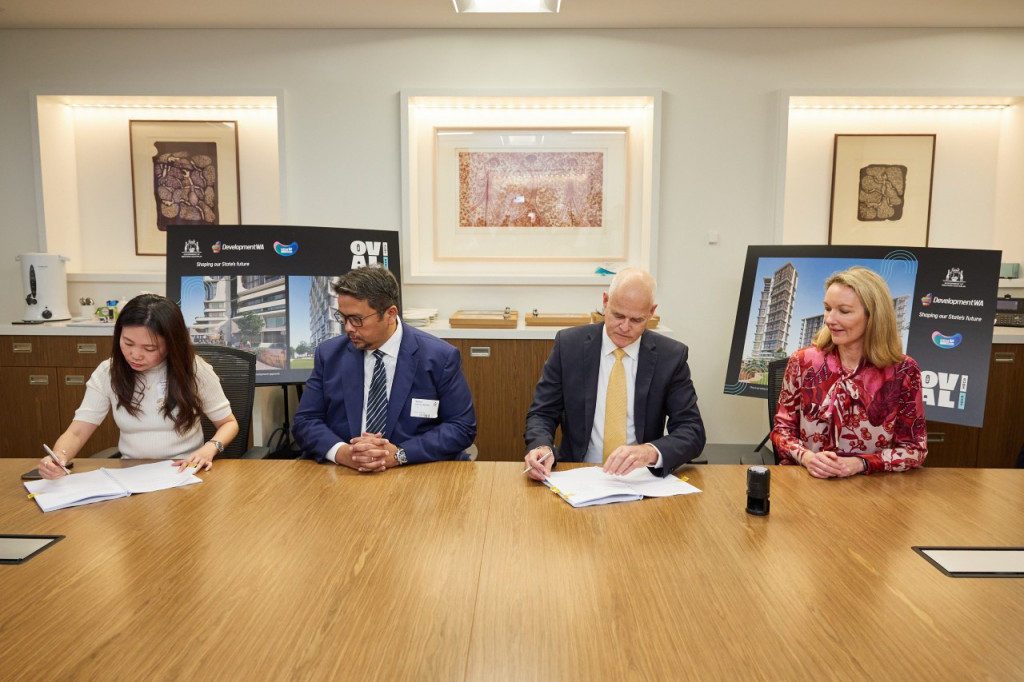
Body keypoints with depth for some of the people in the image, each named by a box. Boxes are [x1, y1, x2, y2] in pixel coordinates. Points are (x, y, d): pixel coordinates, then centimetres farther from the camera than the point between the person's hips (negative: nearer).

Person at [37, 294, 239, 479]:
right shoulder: (107, 373, -2)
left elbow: (228, 423, 3)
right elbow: (76, 433, -2)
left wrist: (209, 449, -18)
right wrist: (59, 456, -25)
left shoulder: (195, 370, -7)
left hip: (185, 473, -1)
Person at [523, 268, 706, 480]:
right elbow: (542, 413, 1)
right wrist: (541, 447, -23)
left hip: (640, 477, 0)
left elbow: (693, 431, -6)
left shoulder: (671, 356, -3)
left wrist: (651, 451, -28)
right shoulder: (569, 344, -2)